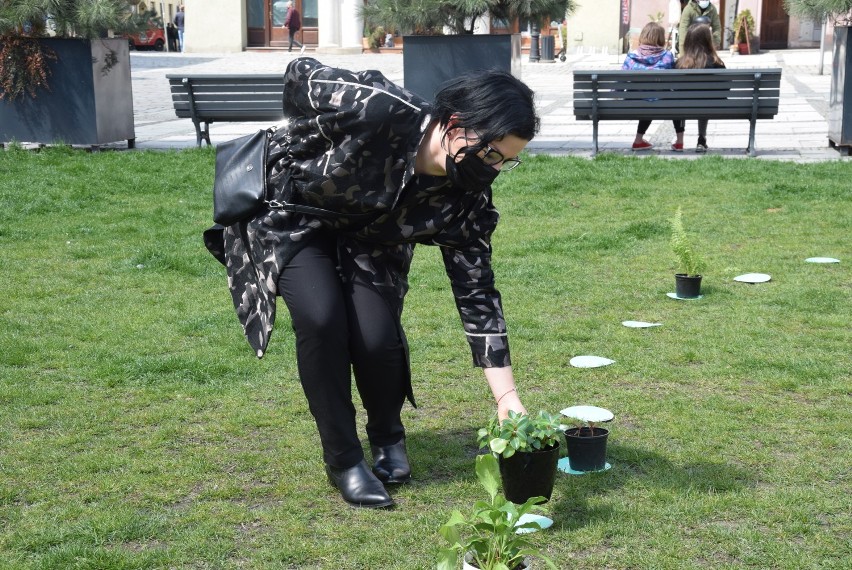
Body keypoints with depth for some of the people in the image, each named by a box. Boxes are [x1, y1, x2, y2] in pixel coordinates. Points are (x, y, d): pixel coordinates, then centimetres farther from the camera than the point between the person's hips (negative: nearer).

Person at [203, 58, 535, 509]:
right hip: (291, 214, -3)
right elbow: (299, 74, -19)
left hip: (365, 240, 3)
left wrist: (506, 396, -24)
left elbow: (476, 294, -19)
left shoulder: (464, 199, -22)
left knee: (377, 336, -18)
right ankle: (343, 460, -6)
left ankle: (388, 439, 16)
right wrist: (298, 142, -4)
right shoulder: (378, 109, -37)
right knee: (322, 319, -26)